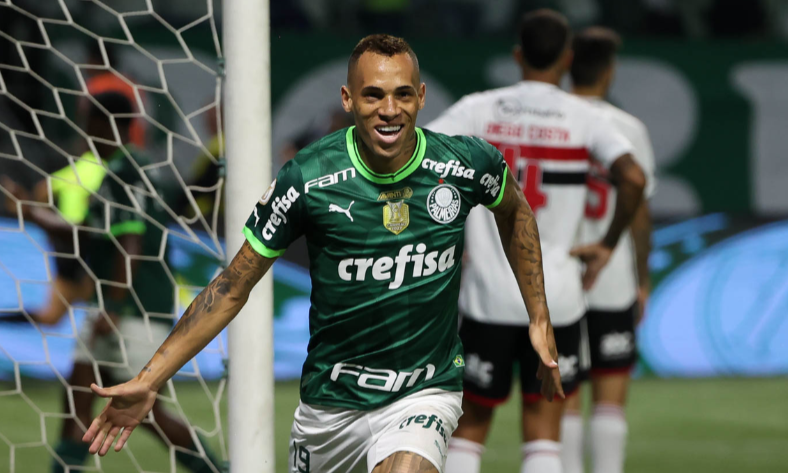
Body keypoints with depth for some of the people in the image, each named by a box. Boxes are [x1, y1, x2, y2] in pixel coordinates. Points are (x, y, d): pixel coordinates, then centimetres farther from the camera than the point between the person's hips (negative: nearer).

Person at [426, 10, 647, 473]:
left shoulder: (479, 109, 2)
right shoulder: (582, 118, -2)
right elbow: (633, 178, -16)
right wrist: (608, 245, -2)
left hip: (488, 295, 1)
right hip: (557, 297, -1)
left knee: (470, 428, 13)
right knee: (543, 433, 4)